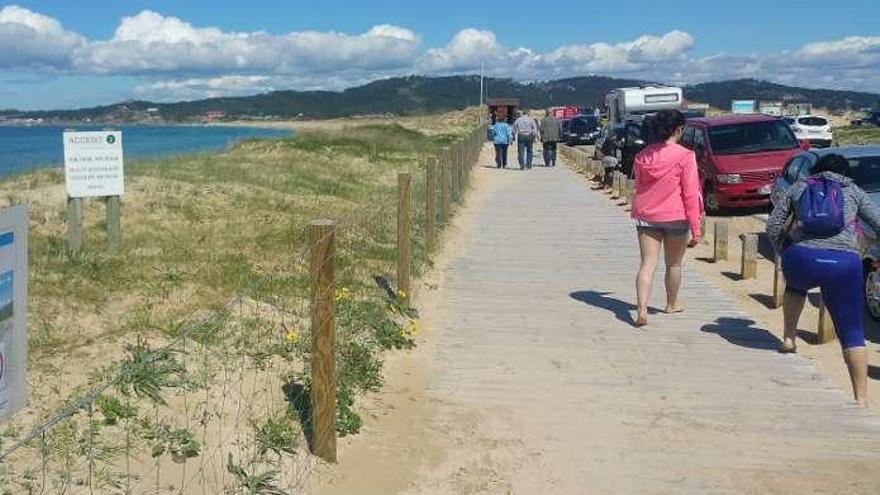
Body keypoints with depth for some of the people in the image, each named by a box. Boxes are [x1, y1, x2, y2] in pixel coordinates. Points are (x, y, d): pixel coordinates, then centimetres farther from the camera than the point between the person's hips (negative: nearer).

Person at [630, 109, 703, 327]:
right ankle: (672, 304, 35)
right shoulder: (685, 156, -12)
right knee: (674, 264, 17)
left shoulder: (643, 155, 3)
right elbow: (690, 194, -11)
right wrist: (696, 229, -7)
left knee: (647, 264, 0)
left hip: (645, 216, 3)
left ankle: (641, 310, -15)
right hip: (675, 217, -3)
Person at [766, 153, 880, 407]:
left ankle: (788, 338, 29)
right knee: (852, 333, 9)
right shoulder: (854, 191, 20)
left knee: (795, 286, 39)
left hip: (801, 259, 1)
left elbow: (773, 226, 16)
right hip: (844, 263, -1)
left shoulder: (800, 187, 22)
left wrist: (784, 251, 30)